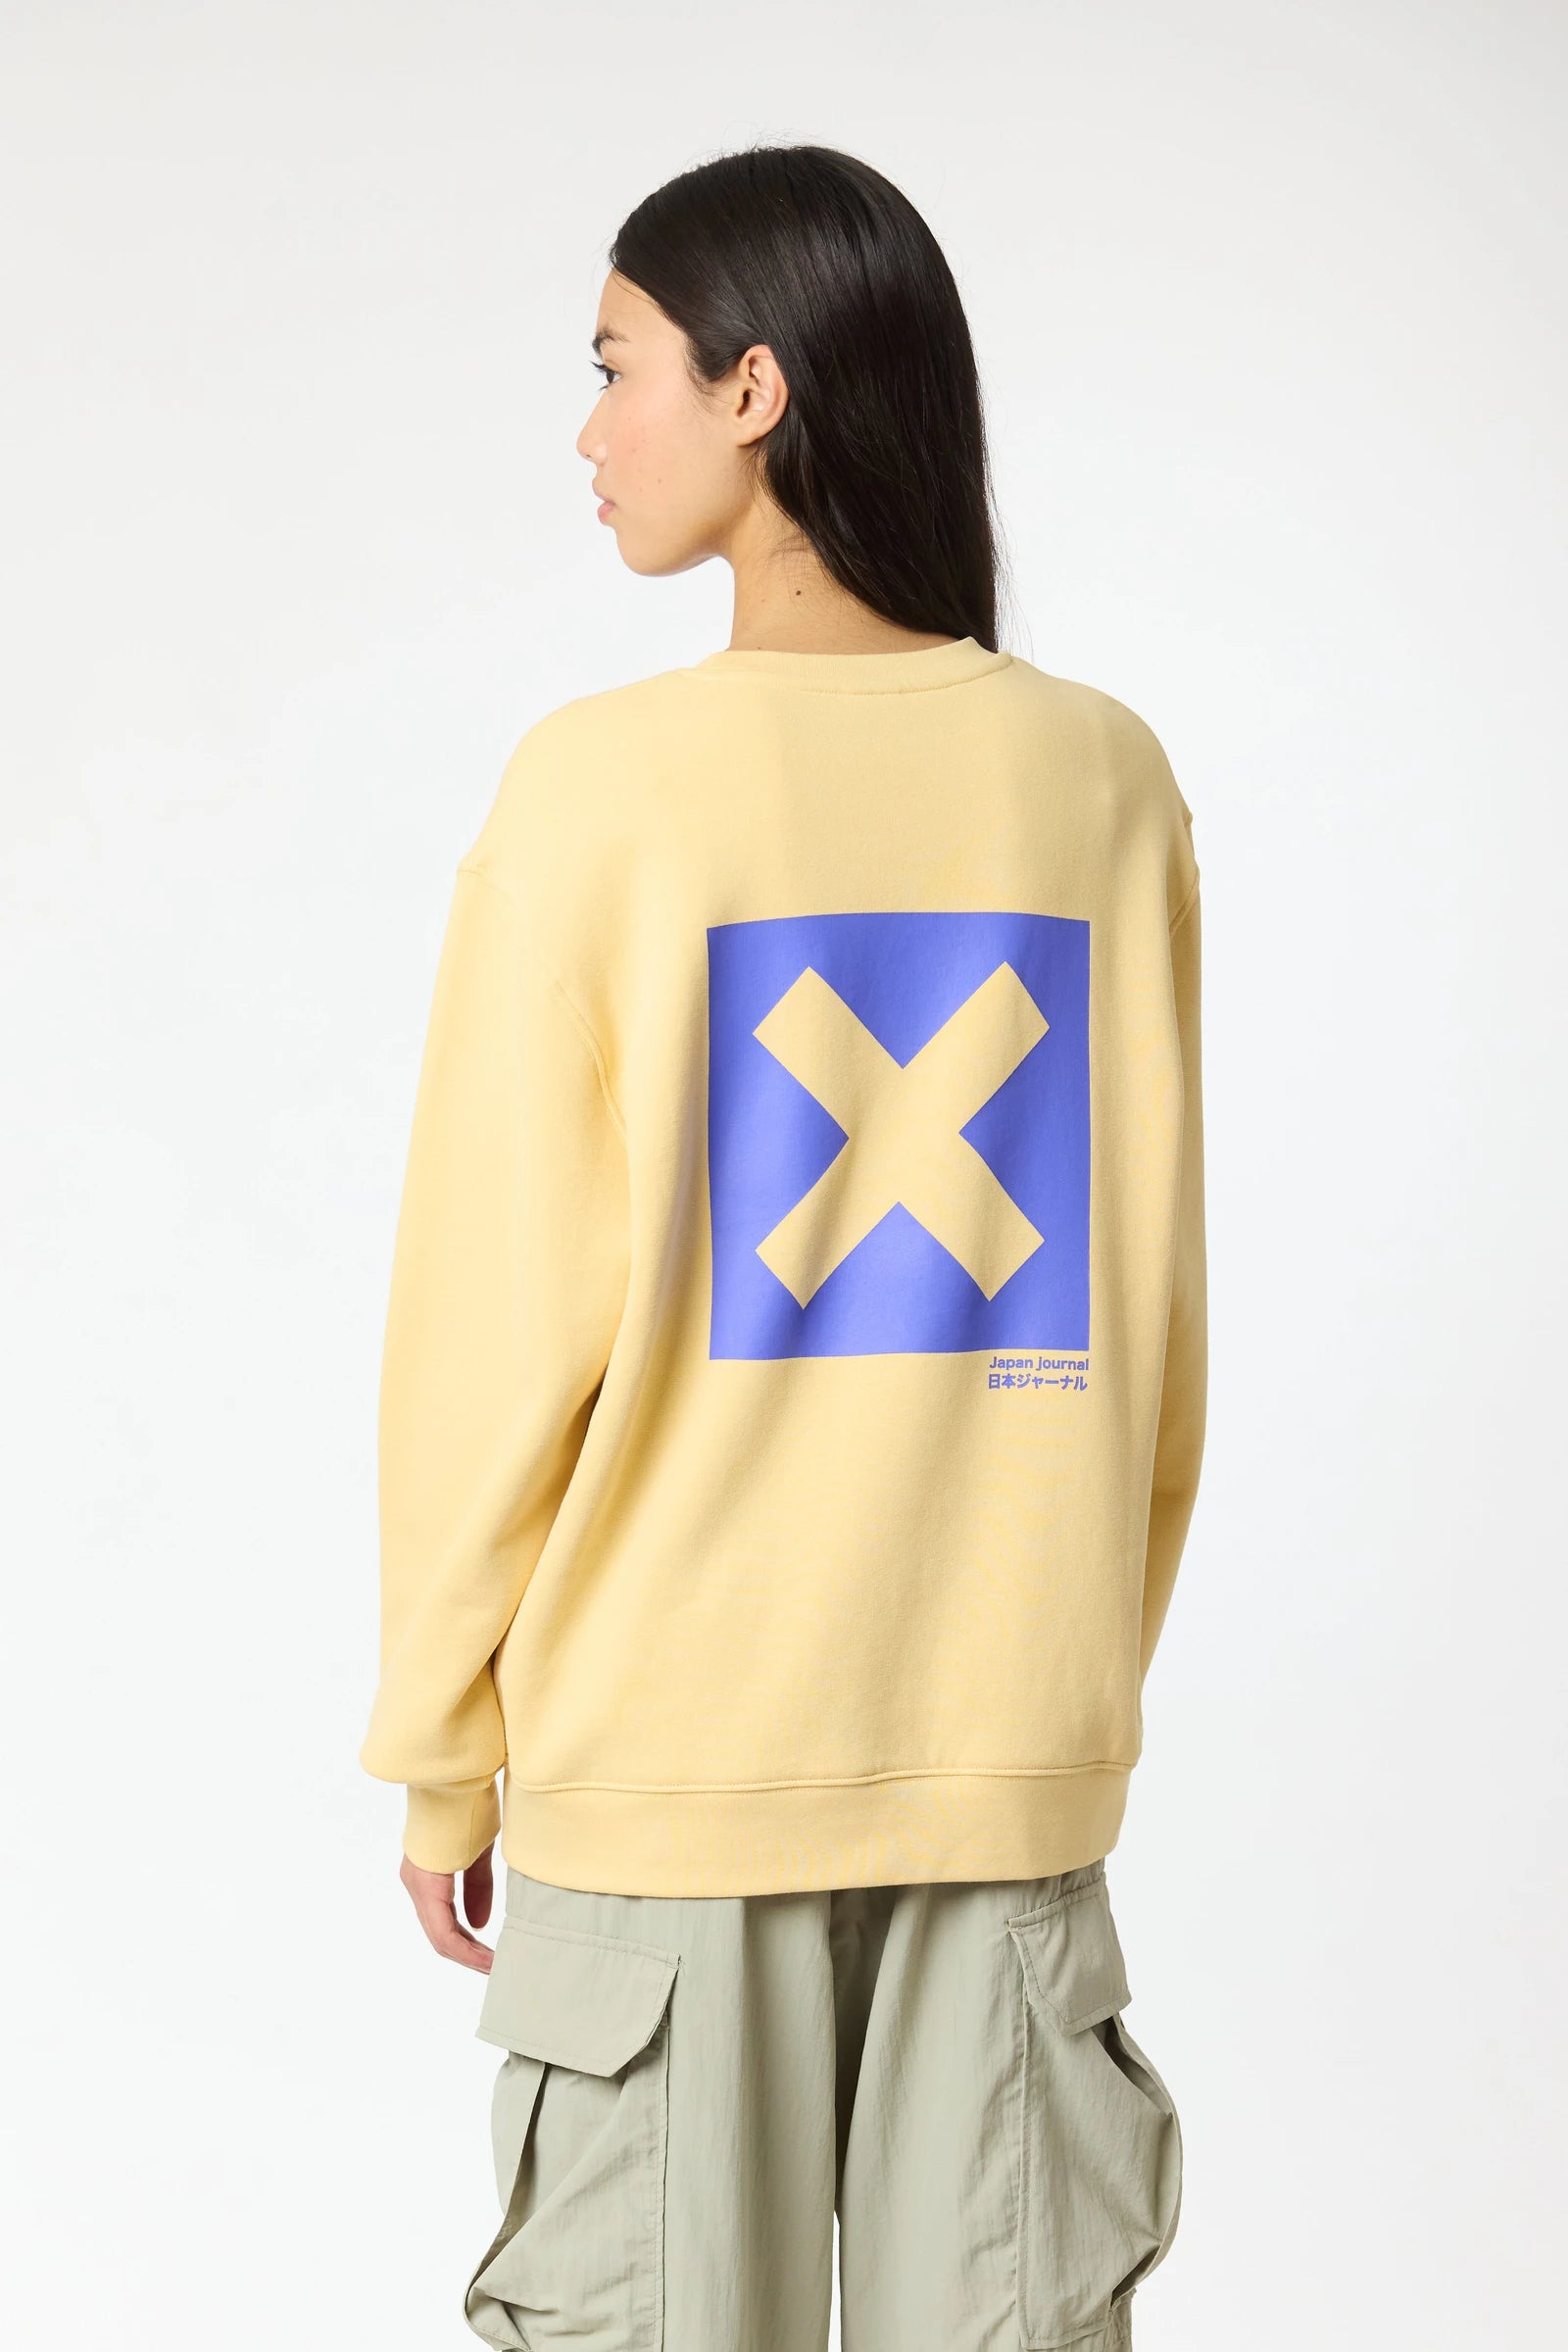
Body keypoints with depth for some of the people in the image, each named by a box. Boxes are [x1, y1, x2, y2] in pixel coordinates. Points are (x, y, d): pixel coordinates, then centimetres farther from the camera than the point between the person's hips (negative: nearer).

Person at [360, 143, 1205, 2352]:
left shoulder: (604, 786, -10)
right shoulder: (1103, 779, 0)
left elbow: (500, 1319, -8)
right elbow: (1153, 1314, 5)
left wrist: (439, 1747, 3)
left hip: (667, 1755, -3)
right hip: (1018, 1754, 3)